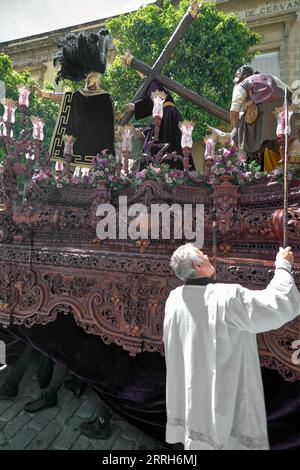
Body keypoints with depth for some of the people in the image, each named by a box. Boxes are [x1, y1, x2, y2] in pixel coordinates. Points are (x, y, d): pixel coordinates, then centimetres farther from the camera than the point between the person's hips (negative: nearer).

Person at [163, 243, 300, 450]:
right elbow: (283, 304, -20)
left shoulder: (174, 299, -6)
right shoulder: (228, 296, -25)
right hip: (224, 396, -6)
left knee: (198, 439, 23)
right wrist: (283, 266, -5)